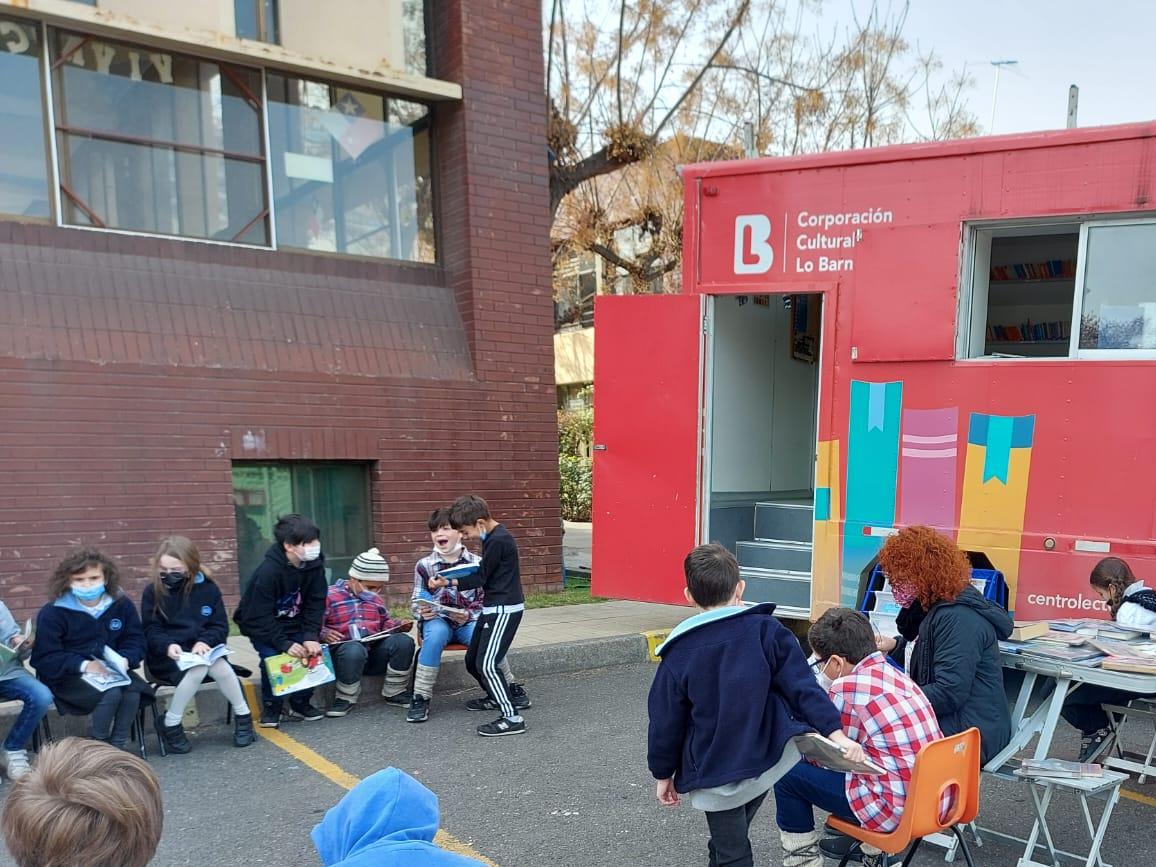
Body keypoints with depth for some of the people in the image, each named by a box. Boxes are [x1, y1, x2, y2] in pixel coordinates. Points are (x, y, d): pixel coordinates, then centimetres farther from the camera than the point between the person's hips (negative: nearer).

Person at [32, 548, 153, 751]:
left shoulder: (122, 605, 1)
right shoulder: (52, 613, -8)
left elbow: (135, 640, 5)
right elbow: (45, 657, -10)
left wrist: (124, 660, -17)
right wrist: (84, 665, -23)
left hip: (111, 670, 3)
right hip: (68, 675, -3)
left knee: (133, 692, -28)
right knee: (111, 694, -30)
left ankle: (117, 747, -9)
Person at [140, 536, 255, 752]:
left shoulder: (208, 588, 3)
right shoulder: (153, 592, -1)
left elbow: (220, 626, 4)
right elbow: (151, 631, -3)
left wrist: (204, 641, -18)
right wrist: (168, 645, -24)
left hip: (202, 650, 2)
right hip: (166, 655, -2)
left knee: (221, 667, -31)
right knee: (198, 669, -33)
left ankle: (243, 715, -7)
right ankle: (171, 725, -14)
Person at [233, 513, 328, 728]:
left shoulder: (314, 565, -15)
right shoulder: (268, 571, -30)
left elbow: (316, 604, -11)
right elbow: (260, 616, -27)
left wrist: (311, 636, -23)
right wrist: (284, 643, -32)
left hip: (294, 623, 4)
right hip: (261, 625, -4)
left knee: (311, 650, -17)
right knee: (272, 656, -26)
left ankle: (300, 703, 4)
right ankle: (271, 708, -3)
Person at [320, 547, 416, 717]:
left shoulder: (375, 599, 21)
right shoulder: (331, 596, 2)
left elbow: (385, 623, 29)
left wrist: (398, 625, 8)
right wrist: (324, 634, -25)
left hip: (375, 650, 5)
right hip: (345, 649, -5)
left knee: (403, 641, -23)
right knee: (354, 650, -41)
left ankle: (394, 693, -4)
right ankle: (346, 698, -14)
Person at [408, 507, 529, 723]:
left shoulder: (476, 563, 2)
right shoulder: (424, 565, 4)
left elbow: (485, 600, 3)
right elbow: (416, 600, 11)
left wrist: (469, 615, -16)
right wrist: (422, 611, -13)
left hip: (469, 621, 0)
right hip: (438, 619, 0)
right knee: (435, 635, -36)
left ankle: (510, 688, -5)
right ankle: (420, 698, -24)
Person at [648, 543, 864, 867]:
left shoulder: (678, 654, -9)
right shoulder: (767, 630, -7)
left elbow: (666, 722, -2)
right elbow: (803, 685, -13)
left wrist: (664, 774, 10)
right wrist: (835, 732, -11)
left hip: (714, 774, -2)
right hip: (767, 760, 2)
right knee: (730, 841, 25)